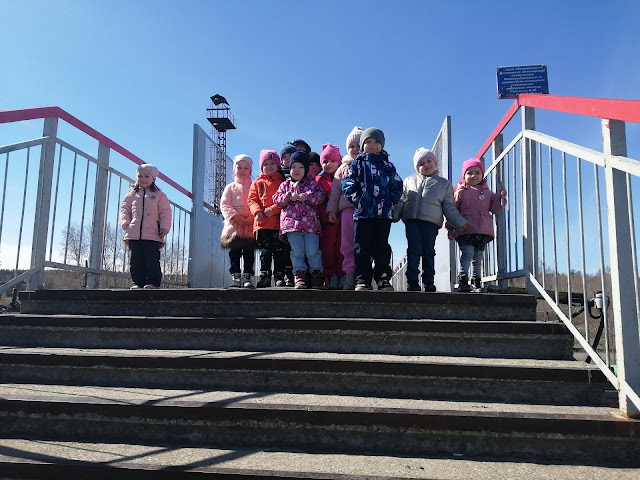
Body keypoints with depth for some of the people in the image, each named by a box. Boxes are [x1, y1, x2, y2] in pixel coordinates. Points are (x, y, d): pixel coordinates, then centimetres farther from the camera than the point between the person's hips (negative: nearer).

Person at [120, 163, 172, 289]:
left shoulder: (159, 195, 6)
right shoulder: (132, 195, 16)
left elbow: (165, 212, 2)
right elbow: (125, 209, 17)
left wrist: (164, 227, -9)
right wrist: (125, 222, 1)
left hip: (152, 235, -4)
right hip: (134, 235, 4)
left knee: (152, 260, -7)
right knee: (136, 261, 5)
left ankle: (153, 282, 0)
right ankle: (138, 282, 13)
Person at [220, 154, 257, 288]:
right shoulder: (230, 187, 15)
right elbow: (224, 205, 5)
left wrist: (251, 217, -15)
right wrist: (235, 216, -11)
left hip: (251, 226, -1)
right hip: (234, 225, 1)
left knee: (249, 251, 0)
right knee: (234, 252, 0)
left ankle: (247, 277, 3)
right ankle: (235, 276, 5)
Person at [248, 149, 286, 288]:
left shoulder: (282, 182, 10)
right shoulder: (257, 183, 16)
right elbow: (252, 200, 10)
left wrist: (273, 209, -14)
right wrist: (257, 211, -10)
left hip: (279, 222, -1)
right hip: (262, 223, 1)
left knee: (279, 251, 1)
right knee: (264, 251, 2)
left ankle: (280, 276, 6)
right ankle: (264, 276, 3)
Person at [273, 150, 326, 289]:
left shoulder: (312, 183, 11)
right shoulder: (285, 185, 16)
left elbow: (320, 197, 0)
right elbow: (277, 200, 7)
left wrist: (306, 197, -13)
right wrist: (290, 197, -9)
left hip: (310, 222, -1)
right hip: (291, 223, 2)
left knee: (313, 251, -1)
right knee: (297, 252, 1)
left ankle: (317, 273, 9)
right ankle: (300, 274, 8)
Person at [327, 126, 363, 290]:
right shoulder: (343, 167, 22)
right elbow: (335, 189, 19)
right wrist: (332, 209, 10)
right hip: (348, 207, 2)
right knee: (348, 243, -4)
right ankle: (350, 274, -2)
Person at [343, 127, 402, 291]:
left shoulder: (387, 165, 15)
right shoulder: (357, 164, 11)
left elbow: (397, 186, 13)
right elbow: (347, 185, 2)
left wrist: (390, 202, 0)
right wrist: (357, 201, -8)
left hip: (384, 213, 1)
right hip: (362, 213, -1)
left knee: (382, 247, 3)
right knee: (362, 248, 0)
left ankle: (383, 279, 8)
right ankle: (362, 281, 4)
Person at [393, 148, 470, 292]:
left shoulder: (444, 184, 20)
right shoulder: (409, 181, 23)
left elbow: (449, 207, 15)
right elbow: (401, 201, 17)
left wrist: (461, 222, 4)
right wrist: (392, 216, 4)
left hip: (431, 221, 0)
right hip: (411, 220, 1)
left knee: (428, 251, -1)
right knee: (414, 249, -6)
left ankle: (428, 281, 8)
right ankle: (412, 280, -3)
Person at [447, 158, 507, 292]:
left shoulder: (487, 192, 16)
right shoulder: (460, 192, 5)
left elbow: (495, 209, 13)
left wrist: (501, 198, -2)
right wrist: (450, 228, -2)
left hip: (483, 231, 4)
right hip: (465, 229, -4)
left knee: (478, 257, 9)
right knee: (467, 253, -16)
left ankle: (477, 283, 16)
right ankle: (462, 281, -15)